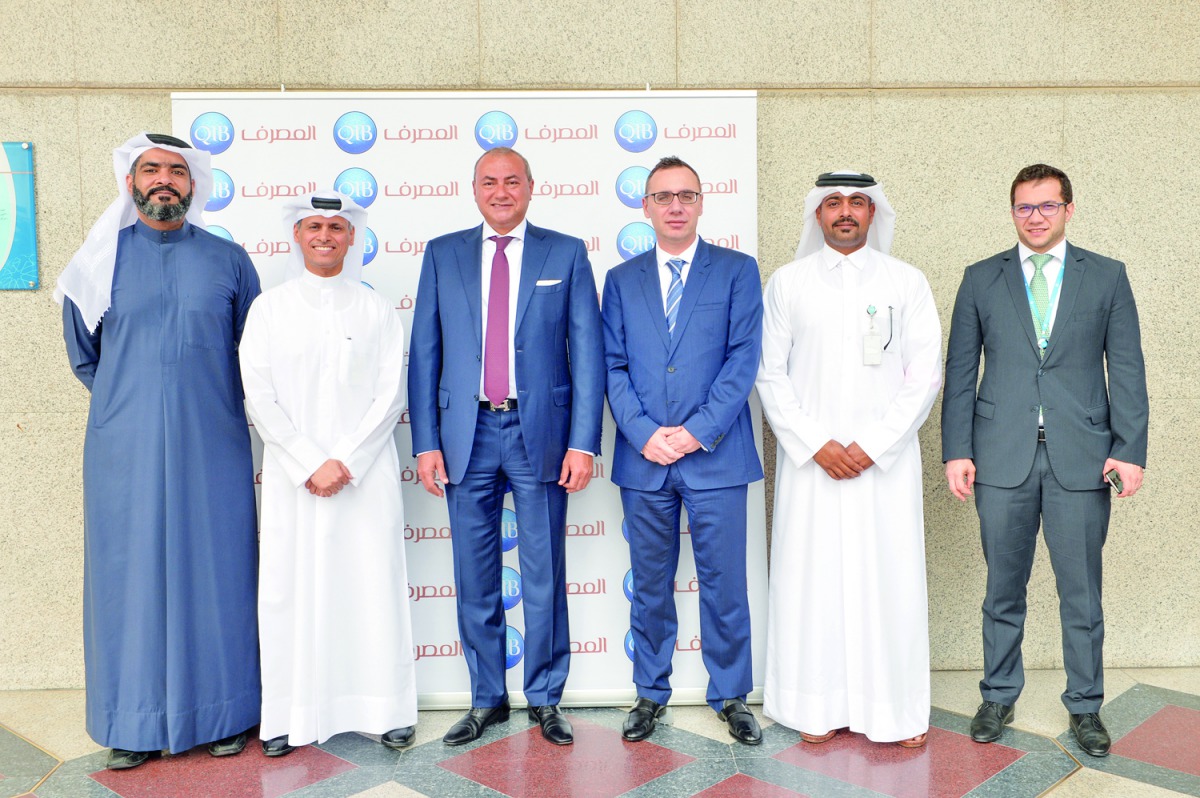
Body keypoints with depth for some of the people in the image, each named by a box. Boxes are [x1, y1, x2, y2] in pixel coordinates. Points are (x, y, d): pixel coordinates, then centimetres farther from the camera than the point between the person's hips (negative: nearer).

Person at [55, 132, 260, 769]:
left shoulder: (228, 261, 6)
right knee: (130, 573, 3)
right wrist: (130, 402, 13)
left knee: (215, 570, 4)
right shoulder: (101, 261, 7)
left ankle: (222, 714, 16)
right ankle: (134, 723, 16)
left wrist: (207, 403, 11)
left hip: (212, 447, 0)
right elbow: (83, 356, 17)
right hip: (124, 449, 1)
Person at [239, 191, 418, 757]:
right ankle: (290, 715, 14)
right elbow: (259, 398, 0)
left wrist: (346, 463, -9)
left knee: (373, 585, 2)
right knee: (291, 588, 2)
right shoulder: (269, 308, 6)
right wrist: (310, 464, -9)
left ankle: (388, 709, 13)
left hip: (366, 474, 0)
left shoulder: (377, 309, 6)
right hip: (292, 476, 0)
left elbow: (390, 395, 1)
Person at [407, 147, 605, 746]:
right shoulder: (442, 254, 9)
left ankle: (545, 699, 22)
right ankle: (486, 699, 25)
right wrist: (426, 442, 0)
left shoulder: (566, 254, 4)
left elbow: (587, 353, 0)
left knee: (545, 576, 6)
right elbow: (424, 354, 6)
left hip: (541, 432, -1)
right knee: (475, 578, 9)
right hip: (467, 433, 2)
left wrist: (583, 442, -8)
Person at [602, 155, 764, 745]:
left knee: (724, 583, 4)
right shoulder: (621, 280, 12)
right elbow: (614, 366, 5)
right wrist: (644, 432, -9)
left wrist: (698, 430, -12)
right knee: (650, 584, 12)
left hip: (716, 454, -2)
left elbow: (743, 358, -3)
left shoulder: (737, 270, 5)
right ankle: (651, 693, 27)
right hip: (642, 457, 2)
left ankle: (730, 696, 22)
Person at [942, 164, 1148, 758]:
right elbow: (959, 372, 5)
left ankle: (1085, 706, 24)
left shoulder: (1107, 277, 7)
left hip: (1081, 459, 0)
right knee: (1003, 588, 10)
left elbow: (1126, 370, 4)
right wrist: (957, 450, -2)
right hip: (1003, 458, 0)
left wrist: (1130, 450, -5)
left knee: (1081, 592, 7)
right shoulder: (981, 280, 7)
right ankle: (998, 696, 26)